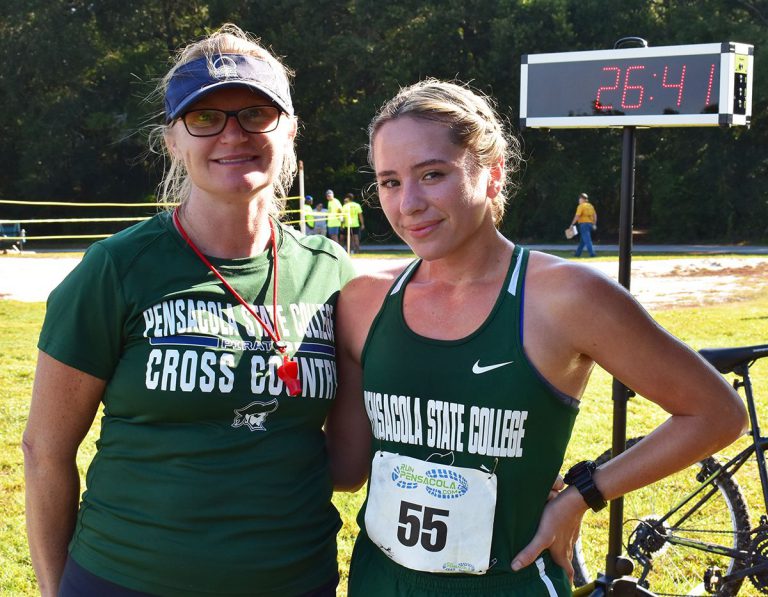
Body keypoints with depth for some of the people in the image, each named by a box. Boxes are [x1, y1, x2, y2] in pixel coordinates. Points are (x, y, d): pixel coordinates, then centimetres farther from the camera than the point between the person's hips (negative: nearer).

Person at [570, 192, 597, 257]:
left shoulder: (581, 206, -9)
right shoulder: (591, 206, 15)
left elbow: (577, 216, -15)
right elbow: (595, 215, 14)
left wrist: (572, 224, -10)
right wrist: (594, 224, 18)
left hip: (583, 224, -8)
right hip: (590, 223, 8)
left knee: (587, 240, -10)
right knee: (582, 240, 15)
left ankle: (592, 253, -16)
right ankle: (578, 253, 21)